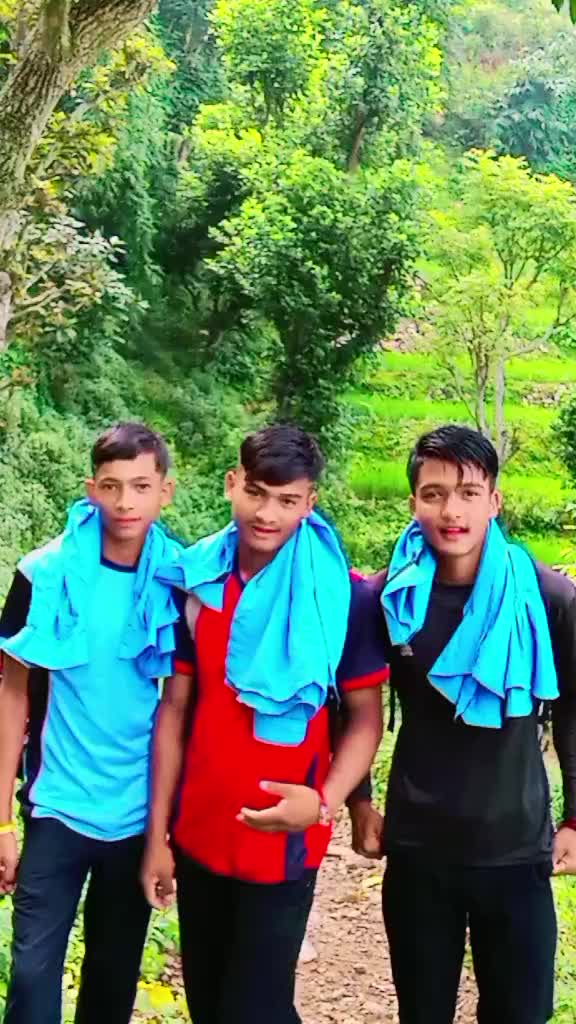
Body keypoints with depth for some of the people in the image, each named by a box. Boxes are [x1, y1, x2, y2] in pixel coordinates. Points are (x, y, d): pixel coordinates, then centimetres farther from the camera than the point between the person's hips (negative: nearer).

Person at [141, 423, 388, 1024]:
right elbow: (174, 709, 2)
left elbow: (364, 716, -6)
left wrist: (325, 803, -23)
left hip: (282, 843, -4)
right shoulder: (195, 582, -1)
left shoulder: (345, 596, -11)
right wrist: (157, 834, 2)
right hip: (197, 835, 4)